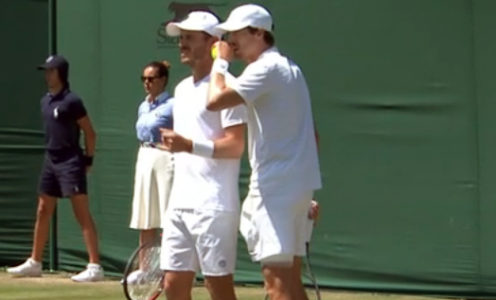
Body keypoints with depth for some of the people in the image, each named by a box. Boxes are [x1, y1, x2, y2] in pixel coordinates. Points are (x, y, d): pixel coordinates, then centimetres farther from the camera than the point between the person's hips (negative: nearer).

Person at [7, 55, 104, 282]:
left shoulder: (71, 101, -11)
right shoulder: (45, 101, 12)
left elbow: (90, 133, -8)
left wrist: (88, 160, -8)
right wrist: (52, 153, 14)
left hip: (70, 163, -8)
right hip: (50, 161, 8)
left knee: (82, 214, -11)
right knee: (43, 212, 13)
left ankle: (95, 266, -13)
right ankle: (35, 263, 23)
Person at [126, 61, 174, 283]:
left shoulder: (171, 106, -8)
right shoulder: (143, 107, 14)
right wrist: (140, 167, 19)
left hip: (164, 159, -8)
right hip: (144, 159, 8)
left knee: (168, 219, -7)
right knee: (145, 220, 10)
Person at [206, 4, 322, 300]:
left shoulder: (266, 68, -12)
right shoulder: (290, 67, 19)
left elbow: (215, 100, -24)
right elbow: (310, 134, 22)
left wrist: (221, 62, -6)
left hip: (275, 187, -10)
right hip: (298, 185, 10)